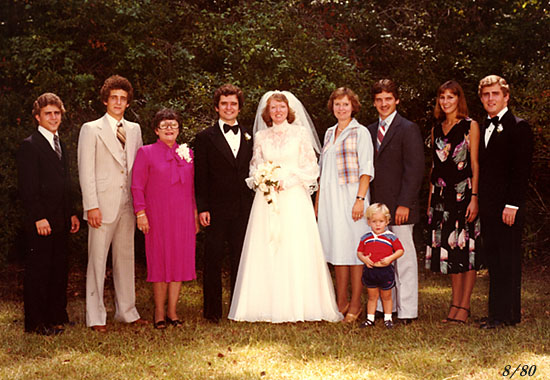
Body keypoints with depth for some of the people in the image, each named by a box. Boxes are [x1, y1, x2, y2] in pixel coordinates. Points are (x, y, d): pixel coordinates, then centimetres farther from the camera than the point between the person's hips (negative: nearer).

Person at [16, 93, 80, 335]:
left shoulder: (61, 146, 18)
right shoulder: (30, 146, -7)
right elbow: (27, 187, -13)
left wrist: (72, 213, 15)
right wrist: (39, 218, -18)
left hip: (60, 221, 8)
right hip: (40, 222, -8)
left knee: (59, 269, 12)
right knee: (38, 270, -1)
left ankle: (56, 317, 22)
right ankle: (36, 322, 7)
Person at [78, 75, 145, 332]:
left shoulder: (134, 130, 14)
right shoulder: (91, 129, 0)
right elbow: (86, 171, -5)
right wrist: (91, 206, -13)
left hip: (128, 204, 5)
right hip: (103, 204, -5)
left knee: (126, 258, 11)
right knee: (97, 260, -2)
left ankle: (126, 311, 21)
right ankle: (95, 317, 6)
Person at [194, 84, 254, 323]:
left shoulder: (249, 137, 12)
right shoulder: (205, 138, 2)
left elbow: (252, 172, 13)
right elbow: (200, 177, -2)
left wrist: (255, 204, 5)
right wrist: (202, 208, -9)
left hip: (243, 209, 3)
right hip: (216, 209, -3)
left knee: (240, 259, 7)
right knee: (213, 260, 2)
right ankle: (212, 310, 11)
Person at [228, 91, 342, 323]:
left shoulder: (301, 132, 4)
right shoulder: (261, 136, 13)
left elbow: (311, 167, 2)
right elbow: (254, 166, 17)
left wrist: (287, 181, -10)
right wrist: (261, 180, -4)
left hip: (294, 198, -3)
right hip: (266, 198, 3)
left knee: (296, 251, -5)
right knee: (265, 250, -2)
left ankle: (298, 306, 1)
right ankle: (268, 306, 4)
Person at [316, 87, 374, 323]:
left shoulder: (360, 133, -2)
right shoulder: (329, 133, 16)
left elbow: (366, 170, -8)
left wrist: (360, 199, -17)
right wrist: (318, 201, 15)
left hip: (350, 194, -6)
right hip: (329, 197, 6)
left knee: (353, 248, -3)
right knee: (337, 247, 8)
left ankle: (355, 304, 3)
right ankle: (341, 302, 14)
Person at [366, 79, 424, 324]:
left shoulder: (408, 129, -4)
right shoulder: (370, 131, 15)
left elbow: (415, 169, -10)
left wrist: (404, 204, -16)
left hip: (399, 206, -6)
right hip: (377, 207, 6)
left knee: (404, 257, -1)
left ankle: (406, 311, 5)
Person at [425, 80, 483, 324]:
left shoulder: (470, 126, 0)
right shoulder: (436, 130, 15)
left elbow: (475, 164, -5)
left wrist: (474, 198, -13)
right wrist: (430, 200, 13)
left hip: (464, 193, -5)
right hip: (441, 194, 5)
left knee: (466, 248, -4)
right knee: (448, 249, 5)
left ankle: (464, 306, 1)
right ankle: (455, 305, 13)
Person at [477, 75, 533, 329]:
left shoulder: (518, 127, -6)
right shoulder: (484, 128, 17)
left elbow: (521, 170, -12)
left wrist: (512, 205, -18)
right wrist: (477, 202, 11)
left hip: (507, 207, -7)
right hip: (488, 207, 7)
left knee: (507, 261, -3)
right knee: (493, 261, 10)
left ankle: (507, 315, 3)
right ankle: (497, 313, 18)